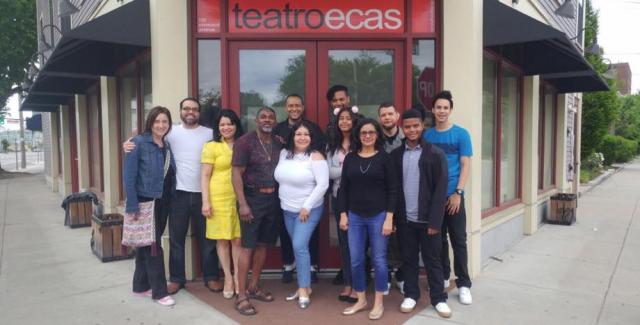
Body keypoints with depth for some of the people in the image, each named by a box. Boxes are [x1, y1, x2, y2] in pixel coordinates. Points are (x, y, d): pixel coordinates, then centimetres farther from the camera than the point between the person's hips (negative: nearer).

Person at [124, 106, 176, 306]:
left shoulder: (167, 146, 10)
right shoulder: (139, 143, -10)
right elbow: (129, 175, -14)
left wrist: (170, 199, 5)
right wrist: (132, 205, -18)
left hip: (163, 202, 7)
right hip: (145, 202, -7)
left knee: (147, 245, 16)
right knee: (153, 246, -1)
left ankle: (141, 286, 28)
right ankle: (159, 291, 9)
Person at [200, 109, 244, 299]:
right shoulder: (211, 147, 0)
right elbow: (205, 176, -2)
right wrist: (205, 201, -8)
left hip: (240, 198, 2)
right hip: (219, 199, -2)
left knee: (238, 239, 5)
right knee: (222, 239, 5)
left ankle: (238, 277, 17)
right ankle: (228, 278, 16)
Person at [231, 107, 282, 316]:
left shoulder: (279, 144, 8)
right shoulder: (245, 141, -8)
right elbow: (236, 174, -11)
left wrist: (280, 197, 5)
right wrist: (242, 203, -17)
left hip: (273, 199, 5)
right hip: (253, 198, -5)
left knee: (263, 245, 12)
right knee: (248, 246, -3)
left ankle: (253, 287, 26)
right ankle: (241, 296, 4)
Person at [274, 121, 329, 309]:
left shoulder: (315, 157, -14)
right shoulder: (284, 153, 4)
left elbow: (323, 184, -18)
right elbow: (279, 178, 12)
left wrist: (307, 206, -18)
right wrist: (283, 201, 6)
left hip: (309, 210, -6)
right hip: (287, 210, 6)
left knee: (300, 246, -11)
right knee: (298, 247, 13)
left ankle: (303, 289, 4)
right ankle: (304, 286, 26)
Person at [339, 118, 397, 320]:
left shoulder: (384, 157, -3)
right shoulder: (350, 158, 5)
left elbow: (391, 190, -4)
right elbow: (343, 188, 8)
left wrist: (389, 218, -9)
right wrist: (343, 214, 3)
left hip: (378, 216, -3)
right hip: (355, 216, 3)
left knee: (379, 260, 5)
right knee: (356, 261, 8)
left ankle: (378, 303, 20)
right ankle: (361, 300, 25)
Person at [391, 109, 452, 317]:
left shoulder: (436, 154, -4)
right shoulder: (395, 155, 5)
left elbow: (440, 189, -8)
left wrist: (435, 221, -12)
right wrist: (392, 217, 1)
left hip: (427, 219, -2)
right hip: (405, 219, 3)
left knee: (432, 260, 8)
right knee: (408, 259, 13)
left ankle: (439, 298, 22)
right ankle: (410, 295, 27)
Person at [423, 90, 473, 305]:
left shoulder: (461, 134, -2)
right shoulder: (427, 136, 5)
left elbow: (465, 165, -5)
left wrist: (457, 192, -13)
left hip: (453, 195, -2)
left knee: (458, 240, 2)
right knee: (438, 239, 12)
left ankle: (463, 284, 10)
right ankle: (442, 277, 26)